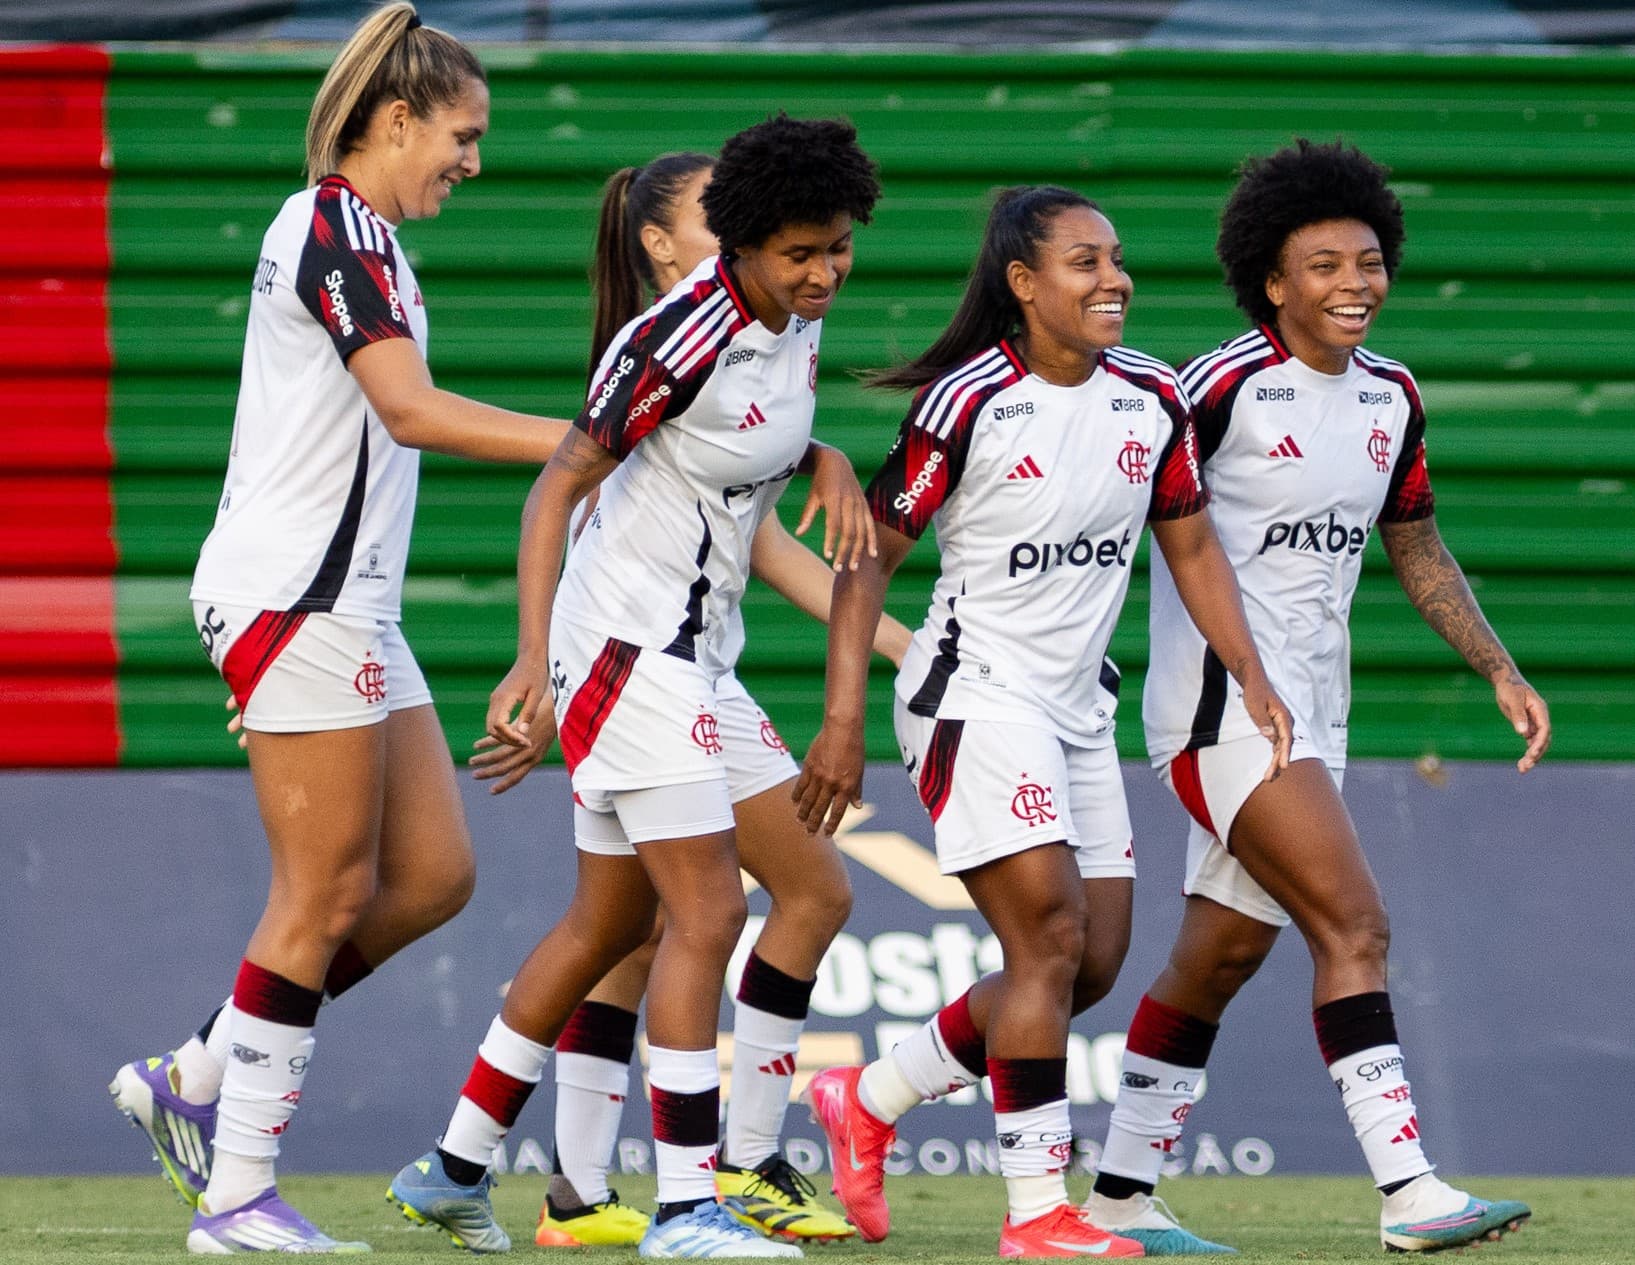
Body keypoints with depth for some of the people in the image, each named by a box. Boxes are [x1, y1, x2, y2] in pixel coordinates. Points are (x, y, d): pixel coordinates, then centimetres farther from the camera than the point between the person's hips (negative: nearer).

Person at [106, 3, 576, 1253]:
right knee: (327, 892, -7)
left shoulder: (356, 235, 18)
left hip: (346, 606, 10)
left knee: (433, 874, 6)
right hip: (295, 596, -10)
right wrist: (584, 440, -23)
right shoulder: (336, 225, -12)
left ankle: (192, 1079, 12)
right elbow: (411, 410, -22)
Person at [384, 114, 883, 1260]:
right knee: (708, 913, -15)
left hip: (699, 663, 10)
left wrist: (828, 463, 1)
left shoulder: (798, 320, 5)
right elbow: (558, 486, -18)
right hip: (628, 642, -10)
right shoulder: (682, 337, -20)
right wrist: (533, 659, -26)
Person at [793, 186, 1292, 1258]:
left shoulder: (1151, 398, 3)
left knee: (1096, 961, 7)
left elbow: (1191, 546, 14)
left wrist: (1253, 680, 4)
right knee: (1050, 938, -16)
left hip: (1076, 711, 7)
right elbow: (871, 557, -10)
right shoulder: (966, 402, -14)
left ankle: (870, 1101, 23)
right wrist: (843, 719, -14)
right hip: (976, 696, -7)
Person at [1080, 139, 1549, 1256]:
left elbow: (1416, 547, 21)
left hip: (1309, 712, 8)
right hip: (1221, 700, -8)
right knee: (1354, 925, -18)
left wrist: (1500, 671, 13)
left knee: (1220, 958, 12)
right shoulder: (1226, 386, -13)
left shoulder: (1392, 396, 10)